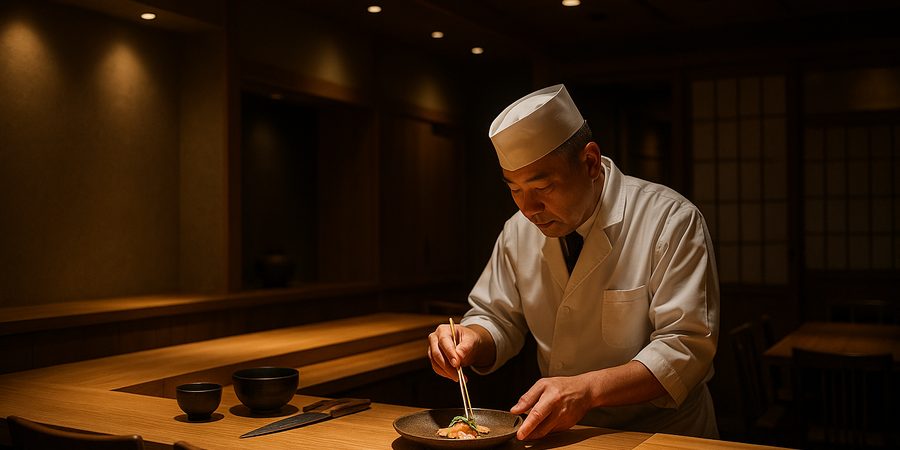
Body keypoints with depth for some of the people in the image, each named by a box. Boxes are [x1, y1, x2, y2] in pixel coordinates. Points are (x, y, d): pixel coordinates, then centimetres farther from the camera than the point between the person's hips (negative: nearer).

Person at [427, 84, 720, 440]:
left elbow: (686, 347, -18)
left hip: (661, 433, -2)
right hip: (559, 433, 3)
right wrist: (471, 341, -14)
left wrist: (587, 389, -31)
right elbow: (498, 319, 10)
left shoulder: (671, 221, -15)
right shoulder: (519, 231, 1)